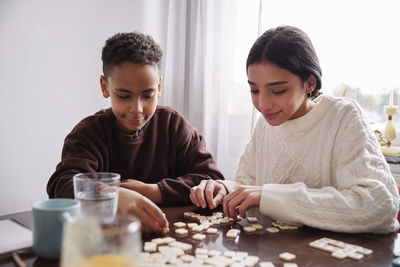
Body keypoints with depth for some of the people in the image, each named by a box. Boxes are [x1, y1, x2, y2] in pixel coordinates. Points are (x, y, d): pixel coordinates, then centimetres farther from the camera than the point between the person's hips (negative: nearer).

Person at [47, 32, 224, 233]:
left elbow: (212, 179, -5)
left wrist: (152, 192, -15)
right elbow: (63, 184, -21)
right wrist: (117, 197, -41)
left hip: (168, 235, 1)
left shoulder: (173, 124, 1)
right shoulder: (89, 132, -3)